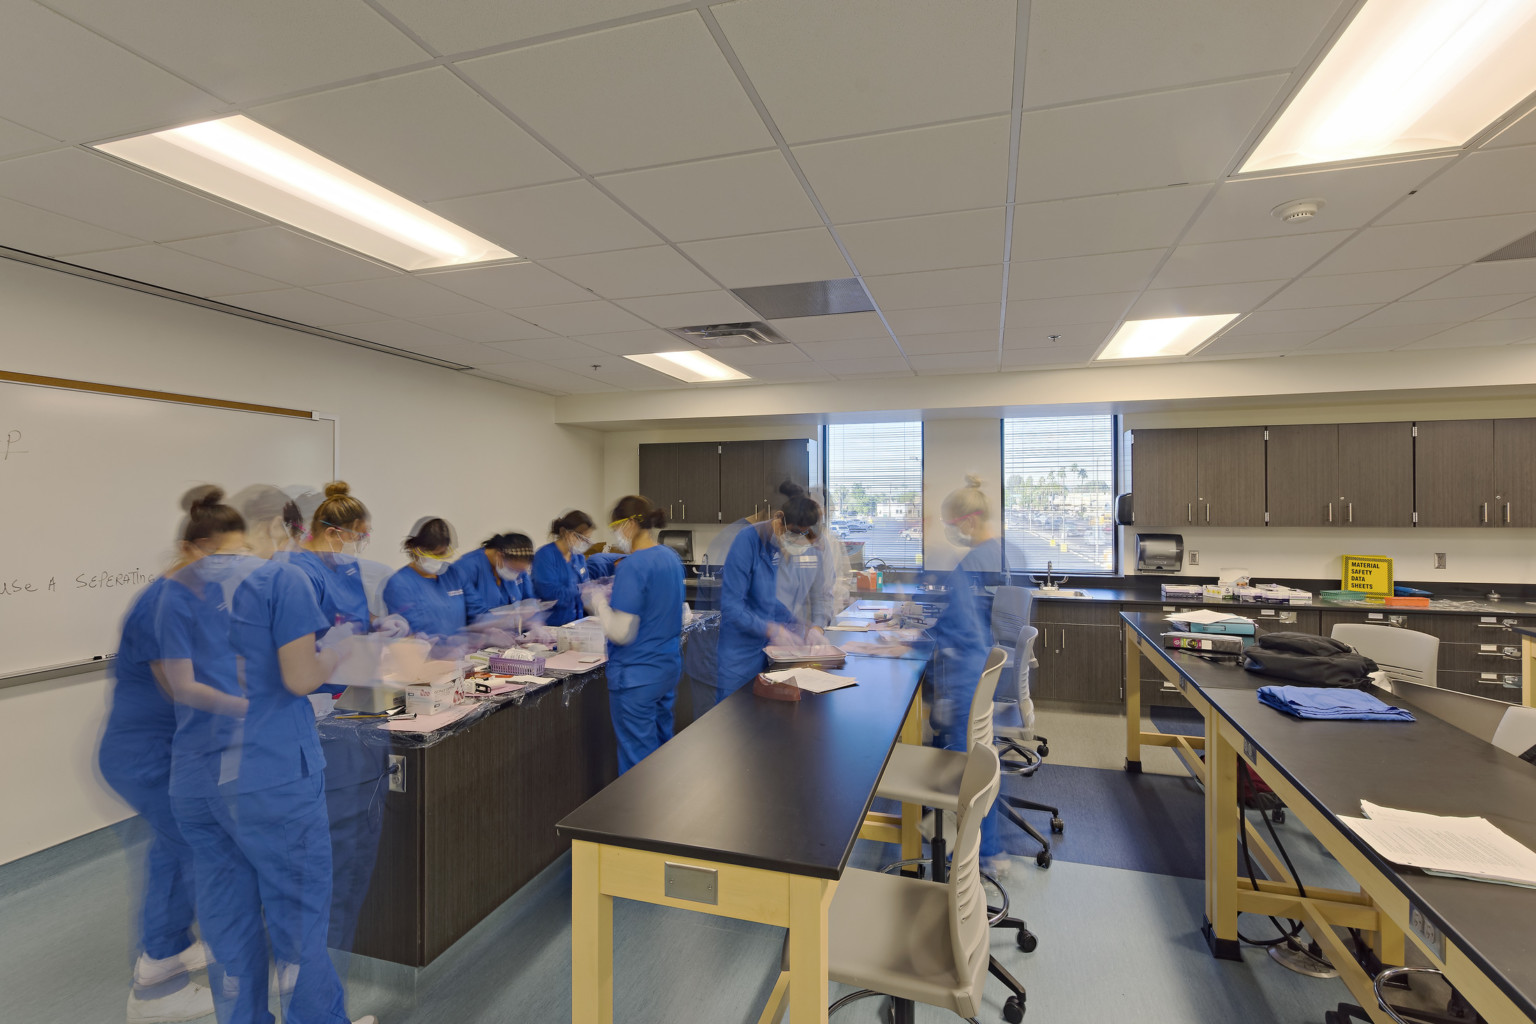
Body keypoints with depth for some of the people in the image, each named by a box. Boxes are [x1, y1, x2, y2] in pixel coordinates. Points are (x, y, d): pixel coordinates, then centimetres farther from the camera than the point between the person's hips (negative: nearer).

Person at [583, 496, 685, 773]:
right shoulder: (671, 558, 5)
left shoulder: (632, 566, -20)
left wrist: (598, 602, -6)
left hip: (637, 676, -8)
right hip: (669, 667, 8)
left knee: (638, 759, 5)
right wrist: (616, 602, 17)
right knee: (662, 747, 21)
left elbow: (621, 633, -20)